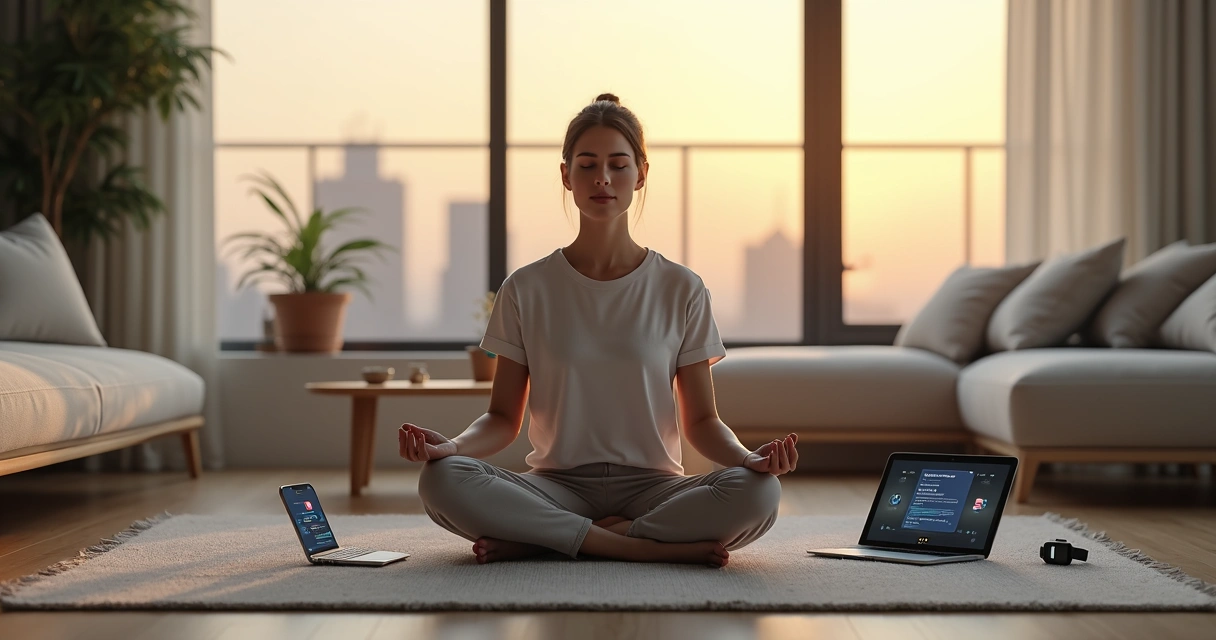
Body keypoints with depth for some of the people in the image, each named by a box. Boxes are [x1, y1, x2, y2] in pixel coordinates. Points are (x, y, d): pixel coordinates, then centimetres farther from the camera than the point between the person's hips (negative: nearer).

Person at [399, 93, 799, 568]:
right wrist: (453, 445, -15)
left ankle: (536, 541, -22)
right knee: (441, 481, -30)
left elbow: (702, 421, 7)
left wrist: (747, 457, -15)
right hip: (556, 484, 0)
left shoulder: (681, 290, 5)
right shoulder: (527, 290, 6)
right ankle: (663, 546, -26)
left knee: (757, 493, -31)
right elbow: (503, 418, 7)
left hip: (651, 485, 0)